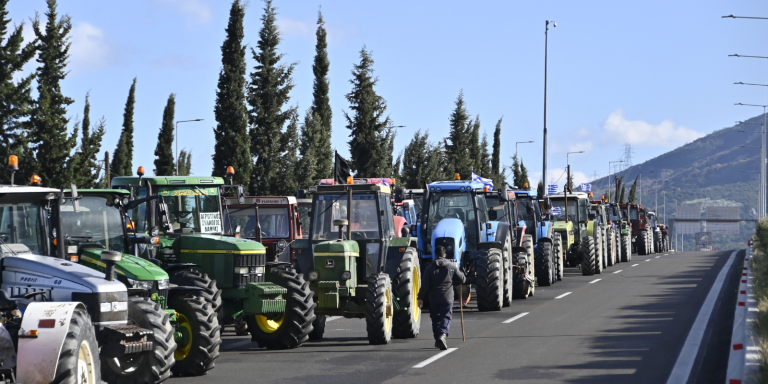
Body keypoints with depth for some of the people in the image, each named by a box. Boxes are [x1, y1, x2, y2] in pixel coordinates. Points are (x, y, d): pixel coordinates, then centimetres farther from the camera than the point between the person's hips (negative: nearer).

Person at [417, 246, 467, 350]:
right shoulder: (452, 267, 1)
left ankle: (438, 339, 16)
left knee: (436, 318, 13)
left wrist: (421, 298, 0)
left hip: (433, 299, 1)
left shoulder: (430, 268, -1)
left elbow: (425, 285, -6)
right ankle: (443, 334, -28)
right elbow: (462, 280, 6)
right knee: (446, 317, -3)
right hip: (447, 298, -1)